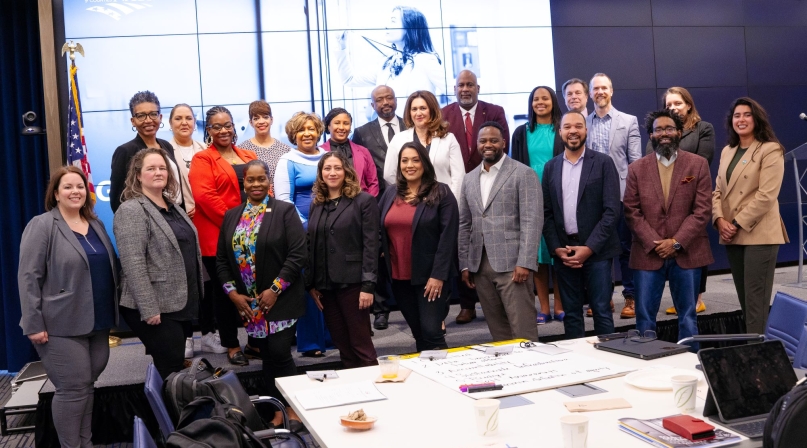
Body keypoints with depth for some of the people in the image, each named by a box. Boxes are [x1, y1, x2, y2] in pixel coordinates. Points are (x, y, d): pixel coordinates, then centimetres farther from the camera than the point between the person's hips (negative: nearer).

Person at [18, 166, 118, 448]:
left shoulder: (96, 224, 12)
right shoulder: (42, 226, -8)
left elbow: (110, 267, 20)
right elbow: (28, 277, -12)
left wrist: (113, 311, 17)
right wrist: (33, 323, -16)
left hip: (97, 322, 7)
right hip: (62, 325, -6)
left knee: (88, 384, 13)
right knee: (73, 388, -3)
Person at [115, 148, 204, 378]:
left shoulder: (174, 208, 14)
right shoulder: (132, 211, -13)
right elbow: (133, 264, -20)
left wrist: (194, 297, 17)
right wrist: (149, 309, -24)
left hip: (181, 303, 8)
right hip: (155, 307, -8)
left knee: (176, 367, 14)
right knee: (173, 371, -5)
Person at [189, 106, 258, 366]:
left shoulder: (249, 157, 16)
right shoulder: (202, 160, -1)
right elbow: (204, 196, -14)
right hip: (219, 237, -5)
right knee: (224, 290, 4)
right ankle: (231, 345, 14)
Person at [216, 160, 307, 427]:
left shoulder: (285, 211, -5)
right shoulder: (231, 216, 9)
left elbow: (297, 255, -12)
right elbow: (221, 259, 10)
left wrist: (275, 290, -16)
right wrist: (233, 293, -1)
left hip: (281, 300, -4)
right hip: (248, 302, 4)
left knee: (280, 353, -7)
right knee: (267, 356, 10)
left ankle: (293, 408, 11)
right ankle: (278, 411, 22)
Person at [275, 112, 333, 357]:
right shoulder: (288, 162, 1)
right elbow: (282, 199, -7)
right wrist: (304, 225, -15)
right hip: (304, 232, -4)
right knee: (308, 285, -2)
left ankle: (334, 333, 21)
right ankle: (310, 342, 8)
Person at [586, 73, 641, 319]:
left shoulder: (629, 121, 6)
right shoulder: (583, 123, 9)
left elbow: (635, 160, 2)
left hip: (621, 193, -2)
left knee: (625, 247, 3)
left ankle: (630, 297, 11)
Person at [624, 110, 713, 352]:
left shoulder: (698, 164, 2)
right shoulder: (637, 168, 5)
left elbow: (702, 210, -3)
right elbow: (632, 212, 0)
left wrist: (676, 242, -12)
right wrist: (654, 243, -11)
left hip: (687, 253, 0)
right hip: (648, 253, 1)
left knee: (687, 316, 10)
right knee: (644, 317, 4)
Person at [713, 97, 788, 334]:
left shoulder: (770, 150, -5)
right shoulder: (727, 151, 16)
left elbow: (766, 195, -14)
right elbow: (718, 190, 12)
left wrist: (737, 224, -15)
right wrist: (719, 219, -6)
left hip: (758, 234, -7)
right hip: (732, 236, 7)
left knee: (756, 298, -7)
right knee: (744, 297, 11)